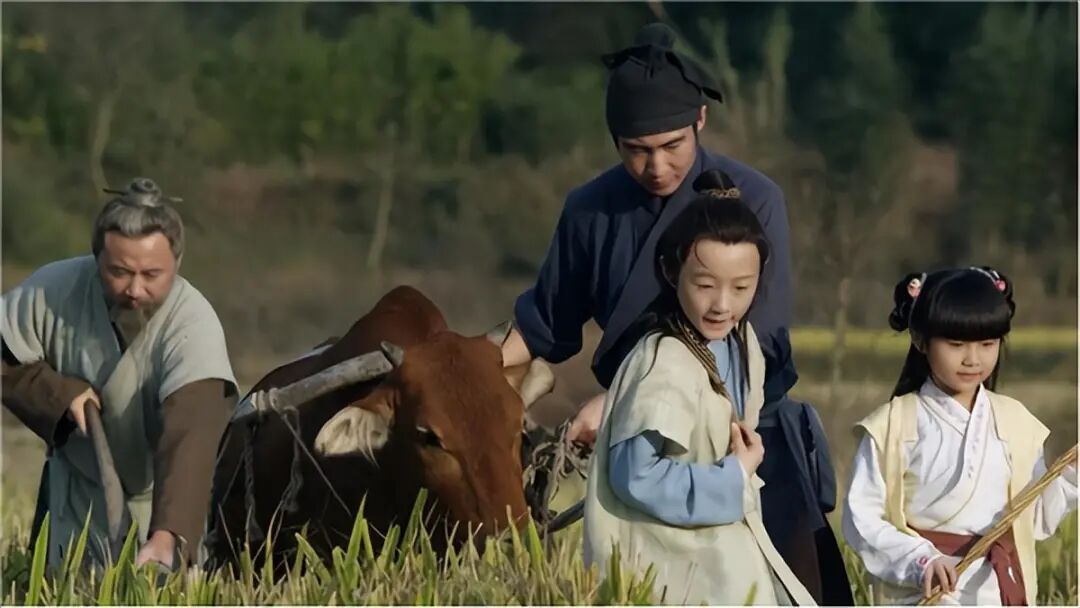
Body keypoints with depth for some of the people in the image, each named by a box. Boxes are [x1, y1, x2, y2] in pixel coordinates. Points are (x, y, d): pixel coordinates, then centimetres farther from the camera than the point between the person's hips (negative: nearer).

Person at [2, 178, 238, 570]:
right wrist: (60, 392, -26)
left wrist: (168, 536, -60)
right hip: (78, 487, 2)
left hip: (162, 495, -2)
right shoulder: (55, 291, -23)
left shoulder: (194, 324, -34)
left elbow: (189, 435, -46)